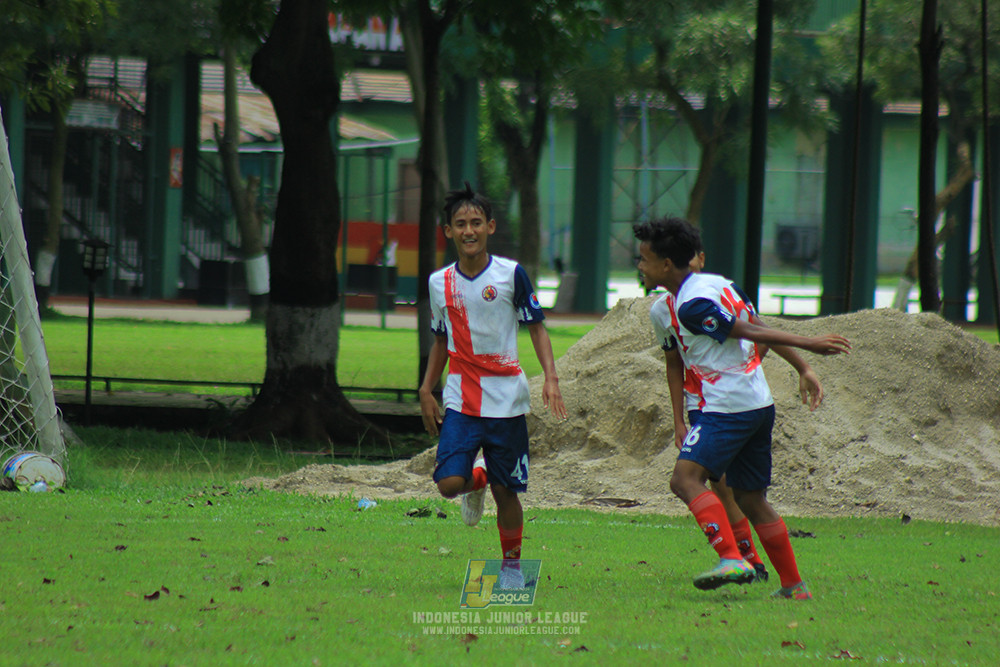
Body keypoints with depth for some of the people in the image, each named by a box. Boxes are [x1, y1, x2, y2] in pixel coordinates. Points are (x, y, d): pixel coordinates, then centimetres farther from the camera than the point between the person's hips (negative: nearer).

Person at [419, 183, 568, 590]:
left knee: (506, 491, 2)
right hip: (460, 399, 2)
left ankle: (512, 565, 22)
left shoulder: (511, 274, -4)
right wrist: (427, 391, 11)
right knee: (449, 482, -15)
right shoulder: (440, 282, 5)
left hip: (506, 400, -2)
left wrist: (550, 377, -11)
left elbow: (536, 328, 1)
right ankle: (477, 481, 21)